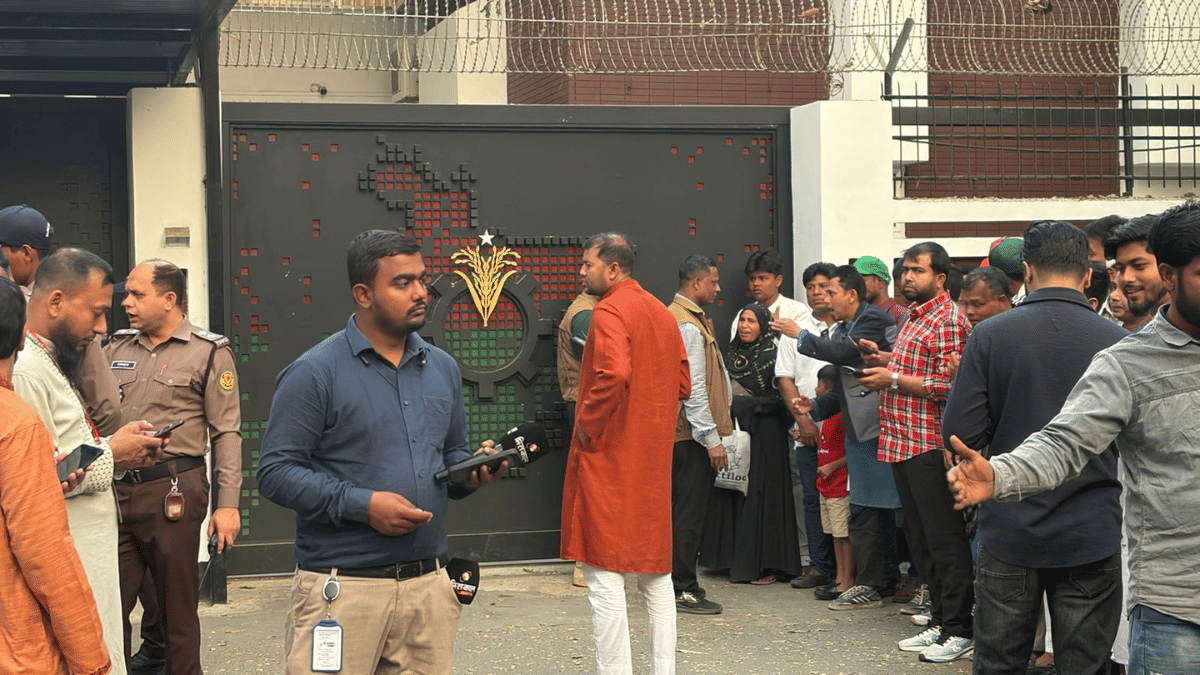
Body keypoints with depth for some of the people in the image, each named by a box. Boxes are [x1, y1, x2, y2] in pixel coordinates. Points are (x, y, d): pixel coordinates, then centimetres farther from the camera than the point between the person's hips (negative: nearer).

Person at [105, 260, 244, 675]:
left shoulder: (209, 352, 1)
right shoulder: (116, 350, 15)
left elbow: (226, 433, -3)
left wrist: (227, 503, -9)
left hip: (173, 492, -4)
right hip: (115, 491, 4)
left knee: (177, 609, 5)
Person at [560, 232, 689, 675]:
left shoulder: (609, 311, -13)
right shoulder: (662, 313, 13)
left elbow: (613, 374, -29)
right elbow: (682, 383, 15)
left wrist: (587, 425, -17)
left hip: (609, 457, -8)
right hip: (655, 458, 9)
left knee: (605, 574, -5)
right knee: (655, 574, 14)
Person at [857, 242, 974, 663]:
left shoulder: (949, 320, -12)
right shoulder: (914, 318, 18)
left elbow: (948, 385, -20)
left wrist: (893, 380, -16)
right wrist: (886, 361, 11)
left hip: (931, 445, -10)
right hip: (903, 443, 10)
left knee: (944, 538, -5)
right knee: (918, 536, 13)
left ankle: (959, 632, 0)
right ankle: (941, 621, 22)